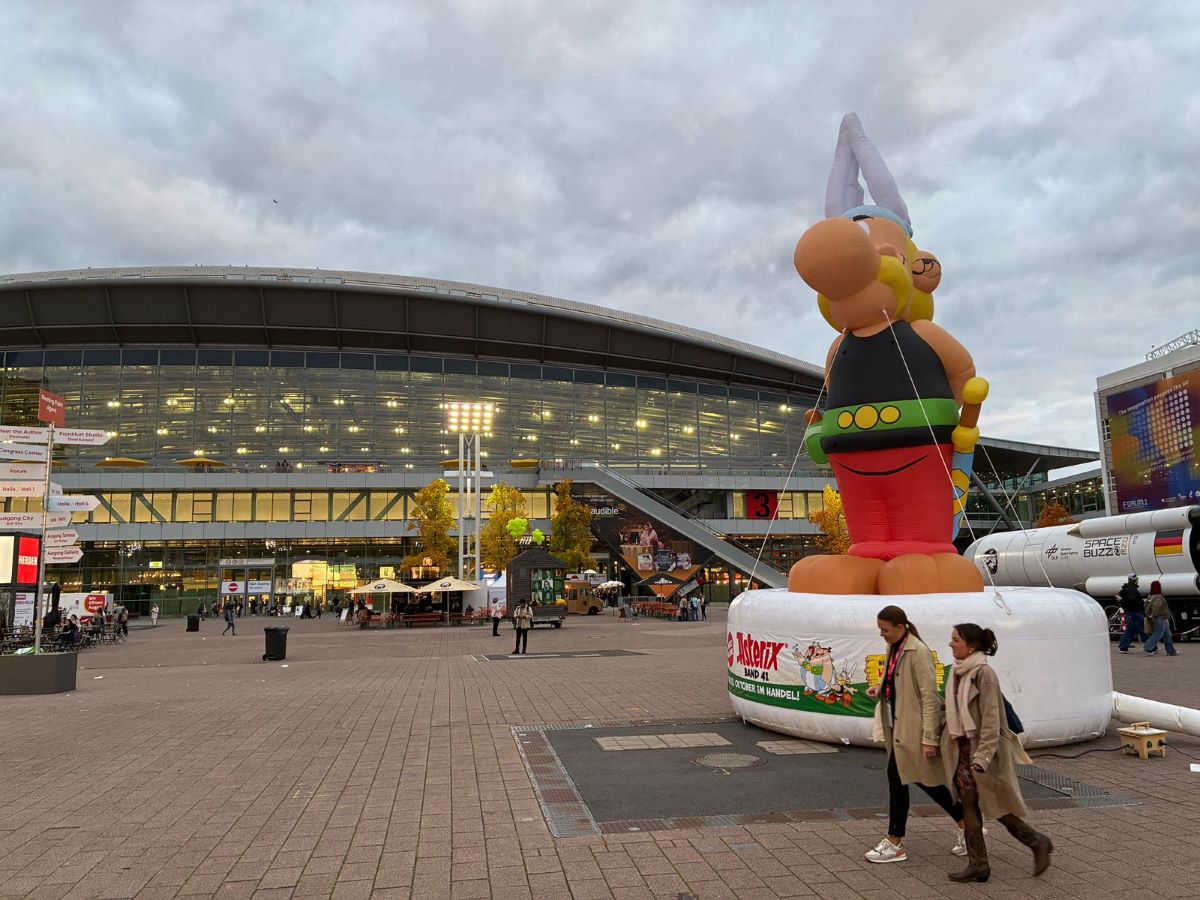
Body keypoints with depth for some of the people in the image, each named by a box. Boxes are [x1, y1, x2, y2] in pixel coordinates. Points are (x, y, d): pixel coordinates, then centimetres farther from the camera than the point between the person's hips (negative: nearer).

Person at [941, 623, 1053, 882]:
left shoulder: (983, 673, -19)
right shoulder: (958, 671, 7)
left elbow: (990, 719, -21)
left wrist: (982, 756, -24)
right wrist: (946, 742, 15)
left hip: (981, 748, -8)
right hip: (962, 747, 8)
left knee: (997, 806, 6)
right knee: (969, 805, 10)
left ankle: (1038, 843, 28)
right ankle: (977, 865, 18)